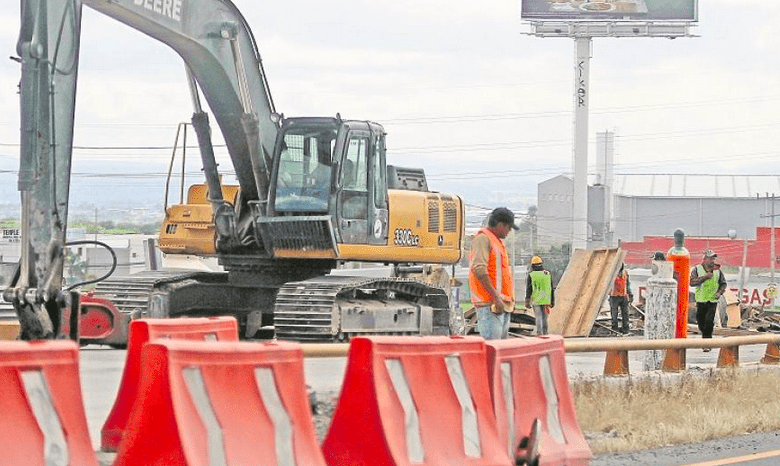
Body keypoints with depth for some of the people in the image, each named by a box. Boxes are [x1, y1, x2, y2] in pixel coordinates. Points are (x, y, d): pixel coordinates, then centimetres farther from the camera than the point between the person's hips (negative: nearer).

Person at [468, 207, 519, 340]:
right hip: (489, 304, -10)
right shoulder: (483, 238, -9)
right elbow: (479, 270, -20)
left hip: (503, 304, 10)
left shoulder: (497, 241, 23)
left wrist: (509, 299, 21)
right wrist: (495, 297, -22)